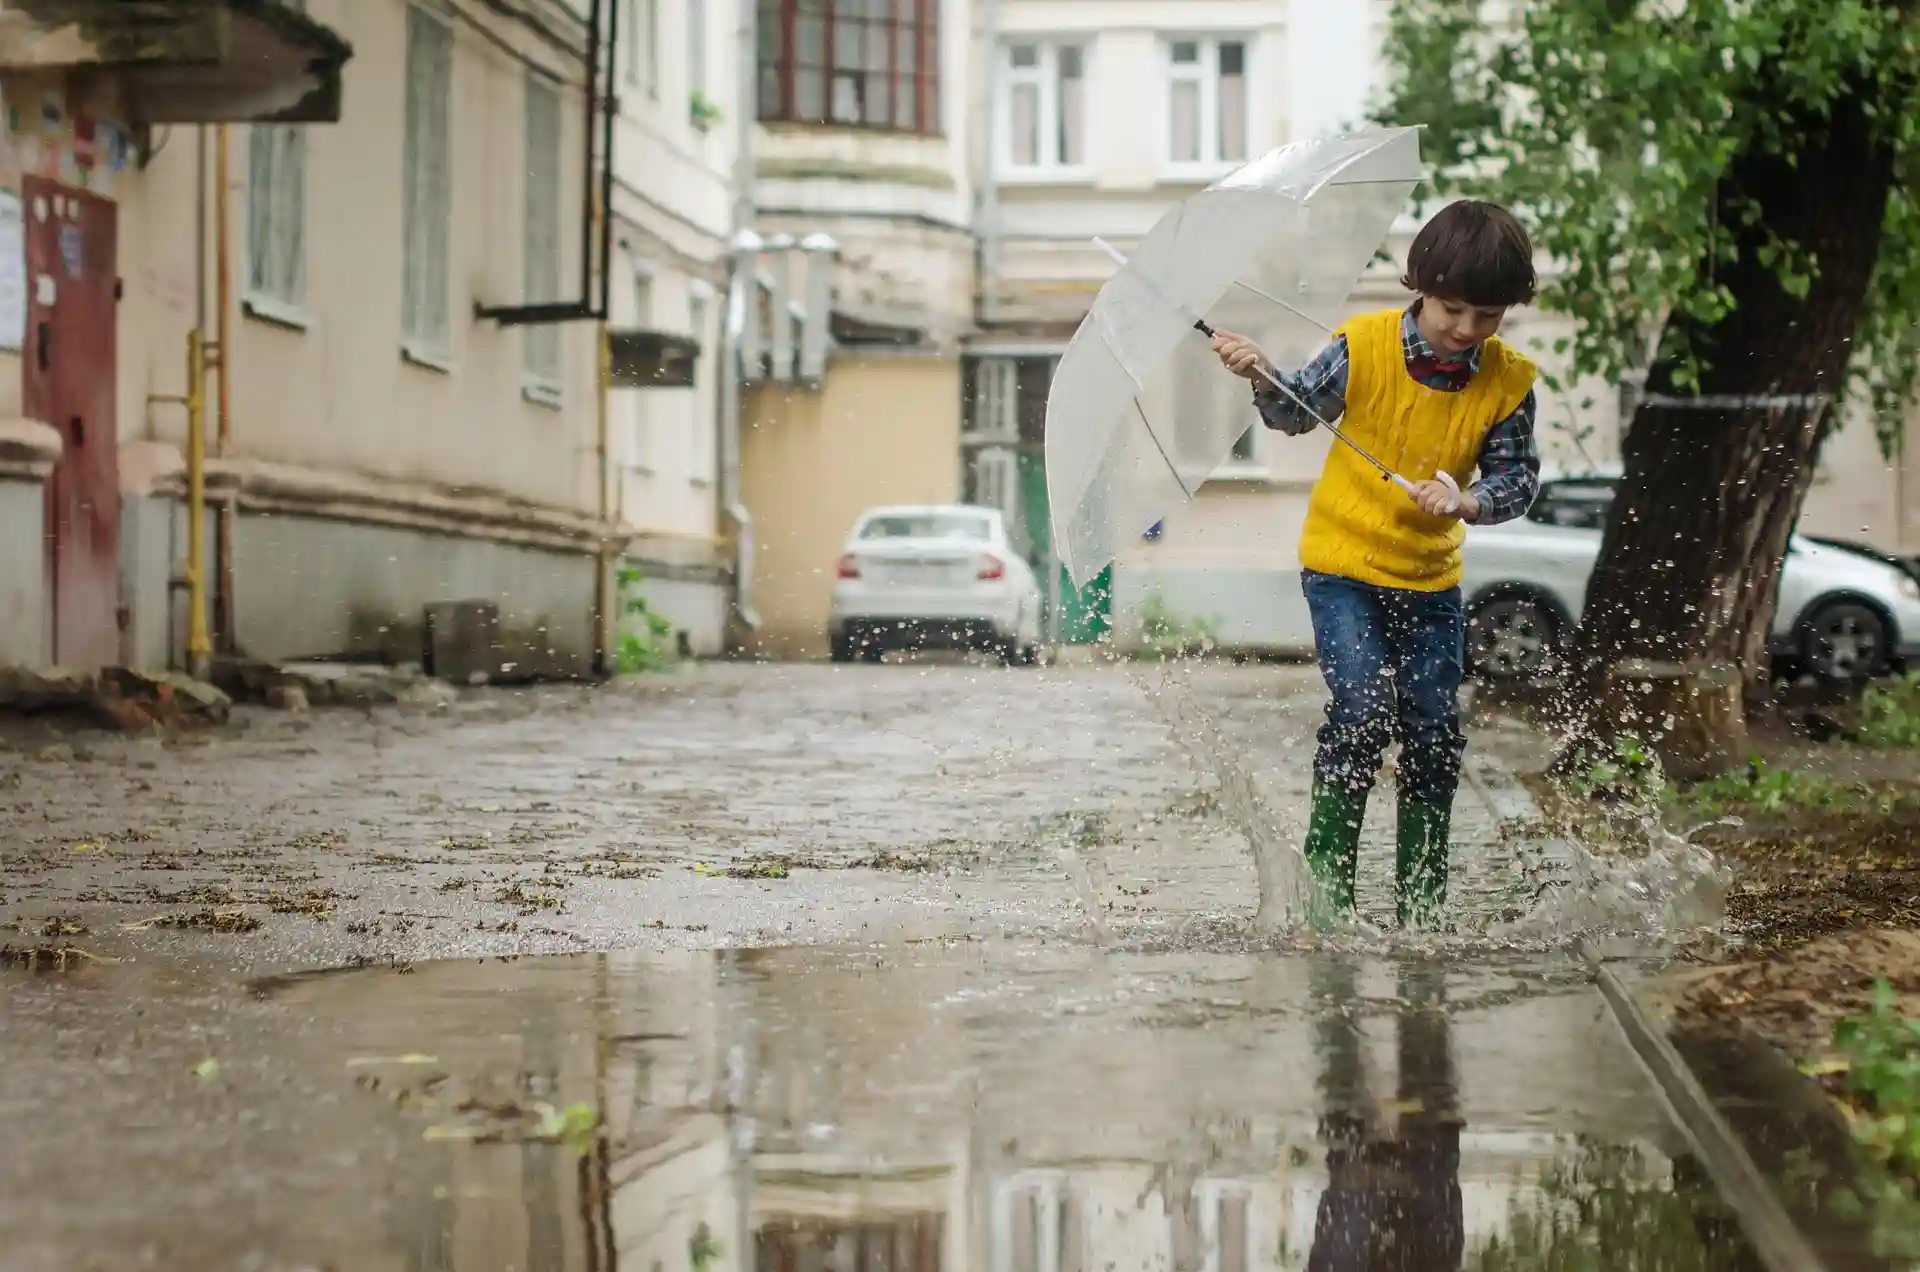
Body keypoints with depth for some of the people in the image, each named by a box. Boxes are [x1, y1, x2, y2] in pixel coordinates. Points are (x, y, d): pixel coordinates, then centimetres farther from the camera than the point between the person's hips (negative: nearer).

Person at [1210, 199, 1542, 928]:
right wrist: (1262, 378, -18)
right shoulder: (1364, 348, -12)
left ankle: (1420, 906, 16)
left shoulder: (1508, 382, -7)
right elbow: (1298, 411, 2)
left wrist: (1466, 501, -24)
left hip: (1431, 577, 3)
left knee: (1435, 732, 2)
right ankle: (1325, 884, -5)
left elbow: (1518, 477, -4)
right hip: (1343, 564, -3)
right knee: (1364, 710, -18)